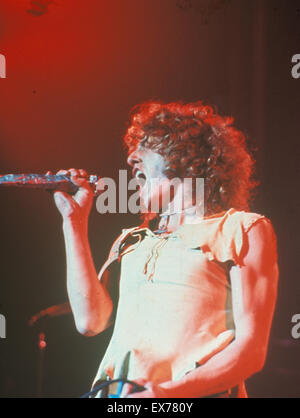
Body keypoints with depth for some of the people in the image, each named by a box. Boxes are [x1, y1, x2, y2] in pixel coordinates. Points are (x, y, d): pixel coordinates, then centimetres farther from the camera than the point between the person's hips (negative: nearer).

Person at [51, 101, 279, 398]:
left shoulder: (243, 228, 6)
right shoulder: (131, 239, 19)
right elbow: (91, 320, 4)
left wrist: (171, 391, -15)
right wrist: (75, 220, 9)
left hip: (196, 393, -4)